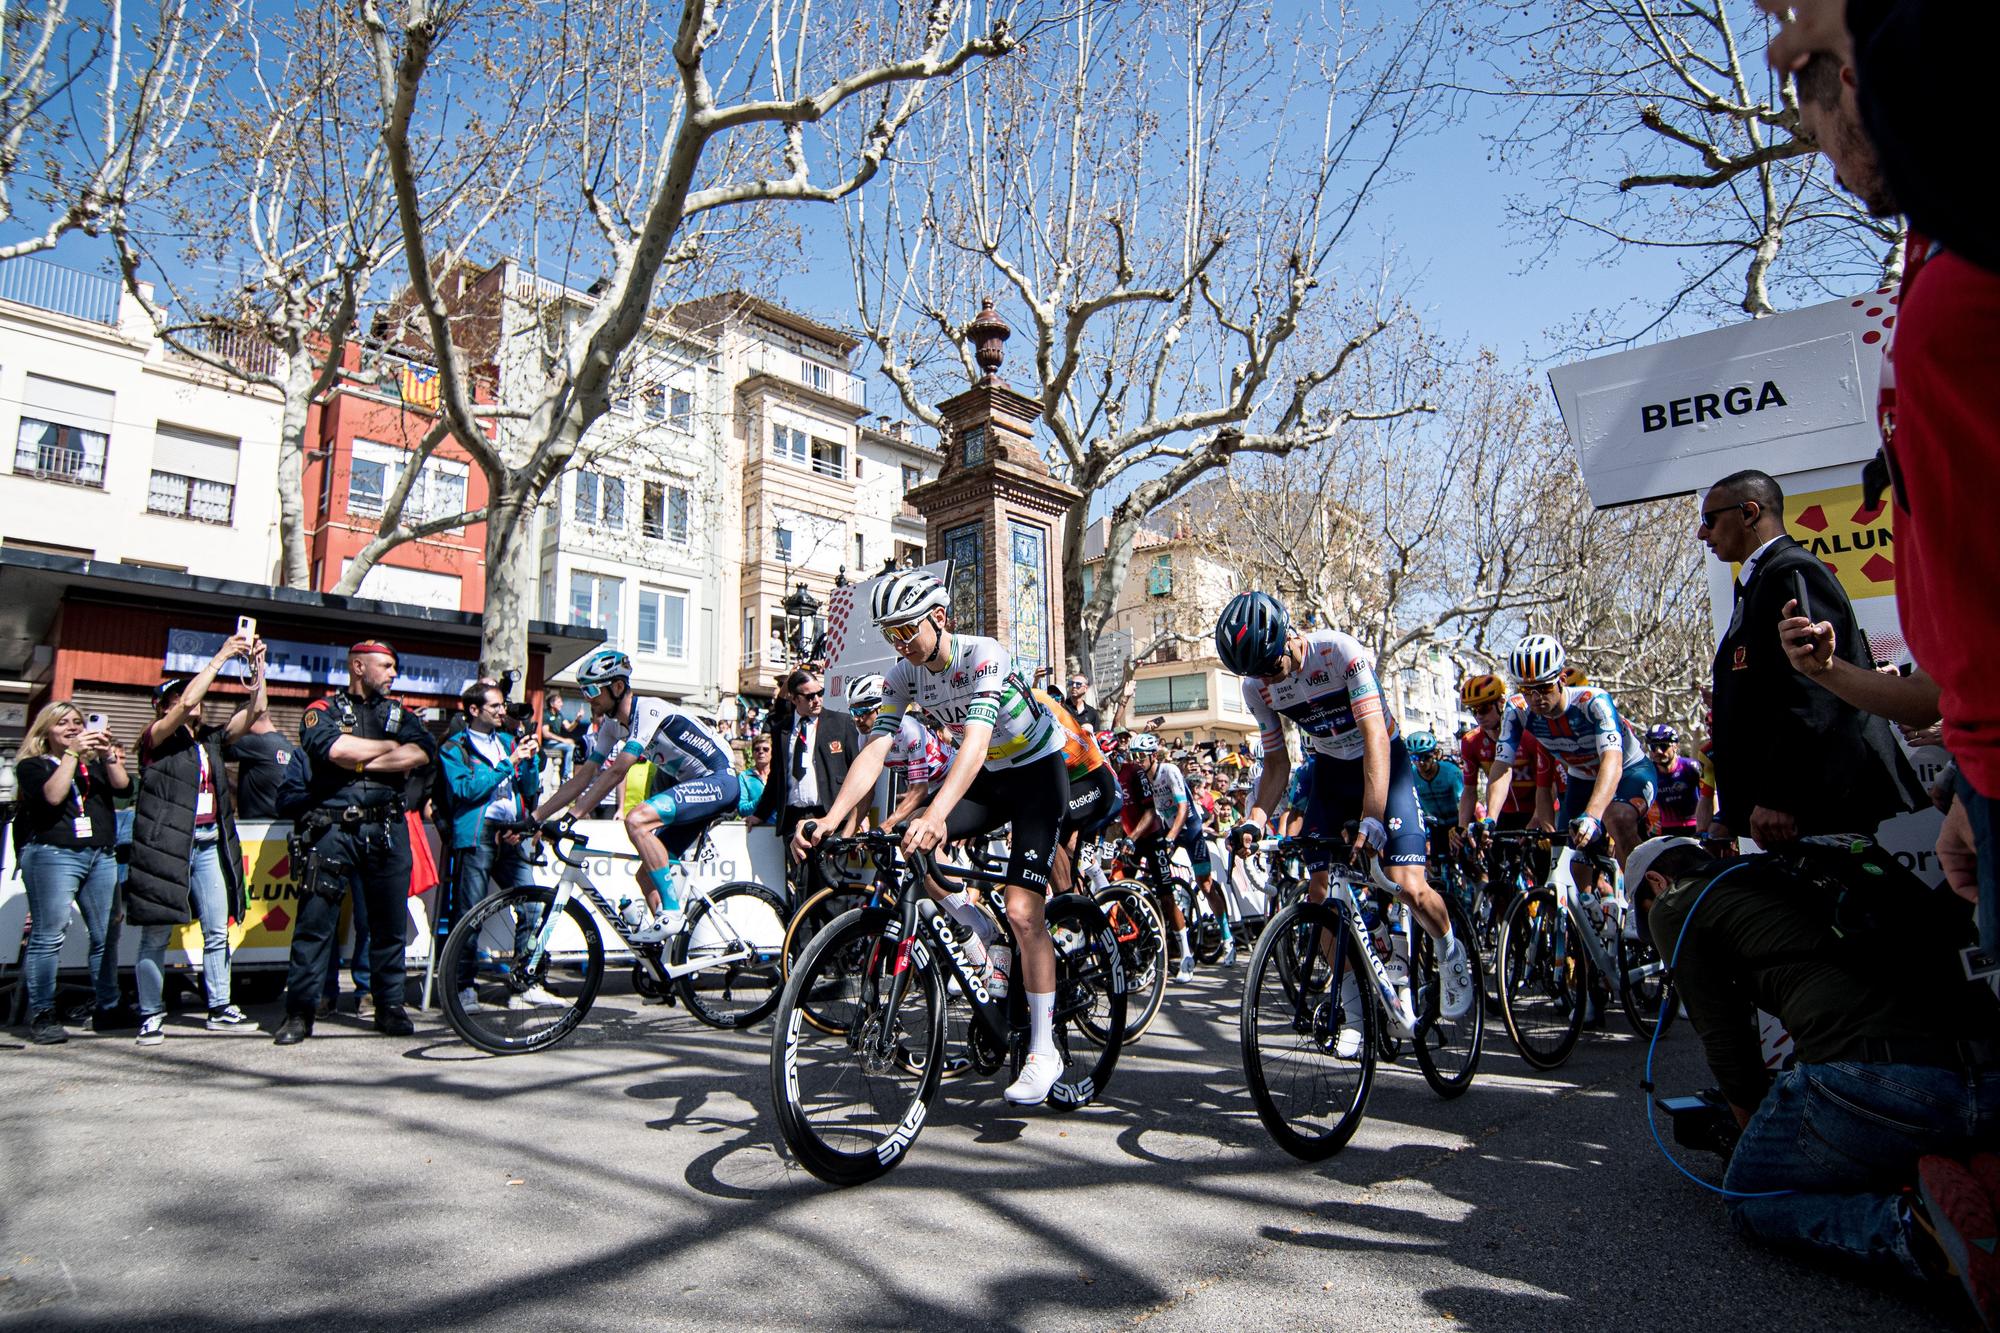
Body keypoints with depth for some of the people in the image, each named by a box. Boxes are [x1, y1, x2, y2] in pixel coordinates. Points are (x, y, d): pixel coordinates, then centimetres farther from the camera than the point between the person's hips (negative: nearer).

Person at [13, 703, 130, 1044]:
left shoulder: (95, 764, 20)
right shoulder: (32, 765, 8)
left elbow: (123, 786, 3)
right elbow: (53, 795, -11)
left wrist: (109, 756, -10)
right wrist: (72, 752, -12)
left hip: (101, 856, 4)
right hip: (53, 853, -4)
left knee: (107, 935, 1)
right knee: (49, 936, -8)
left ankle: (108, 1009, 6)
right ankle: (41, 1016, -3)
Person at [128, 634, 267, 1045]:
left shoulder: (211, 739, 15)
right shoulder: (156, 738, -1)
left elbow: (256, 710, 11)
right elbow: (188, 702, -18)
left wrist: (257, 664, 4)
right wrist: (222, 656, -14)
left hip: (209, 844, 6)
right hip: (166, 844, -5)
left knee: (217, 931, 6)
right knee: (156, 935, 0)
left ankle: (220, 1009, 12)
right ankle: (151, 1015, 8)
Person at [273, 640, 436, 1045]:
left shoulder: (399, 714, 17)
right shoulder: (323, 710, 7)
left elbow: (422, 753, -3)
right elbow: (335, 749, -14)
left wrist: (362, 761, -10)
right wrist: (389, 746, -2)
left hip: (388, 829, 3)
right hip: (334, 826, -3)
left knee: (391, 921, 7)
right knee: (316, 920, -3)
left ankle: (390, 1007, 16)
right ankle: (299, 1012, 6)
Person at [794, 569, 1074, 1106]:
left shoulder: (983, 656, -28)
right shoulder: (902, 674, -9)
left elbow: (975, 743, -42)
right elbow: (874, 750, -18)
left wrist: (936, 815, -57)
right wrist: (829, 819, -33)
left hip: (1038, 771, -7)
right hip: (989, 777, 7)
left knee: (1022, 912, -17)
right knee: (910, 842, -15)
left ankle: (1044, 1050, -3)